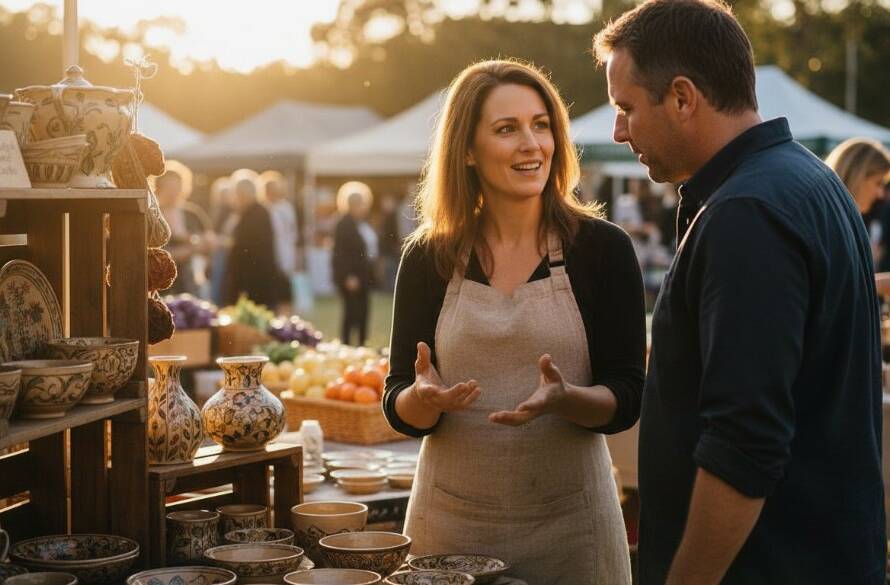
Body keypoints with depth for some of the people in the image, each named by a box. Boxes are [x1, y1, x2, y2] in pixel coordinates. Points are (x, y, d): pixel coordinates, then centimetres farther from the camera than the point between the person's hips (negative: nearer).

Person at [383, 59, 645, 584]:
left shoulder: (603, 248, -4)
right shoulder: (428, 258, 0)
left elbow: (626, 399, -6)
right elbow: (400, 410, 2)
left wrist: (564, 399, -25)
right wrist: (426, 397, -20)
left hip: (567, 523, -1)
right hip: (449, 521, 2)